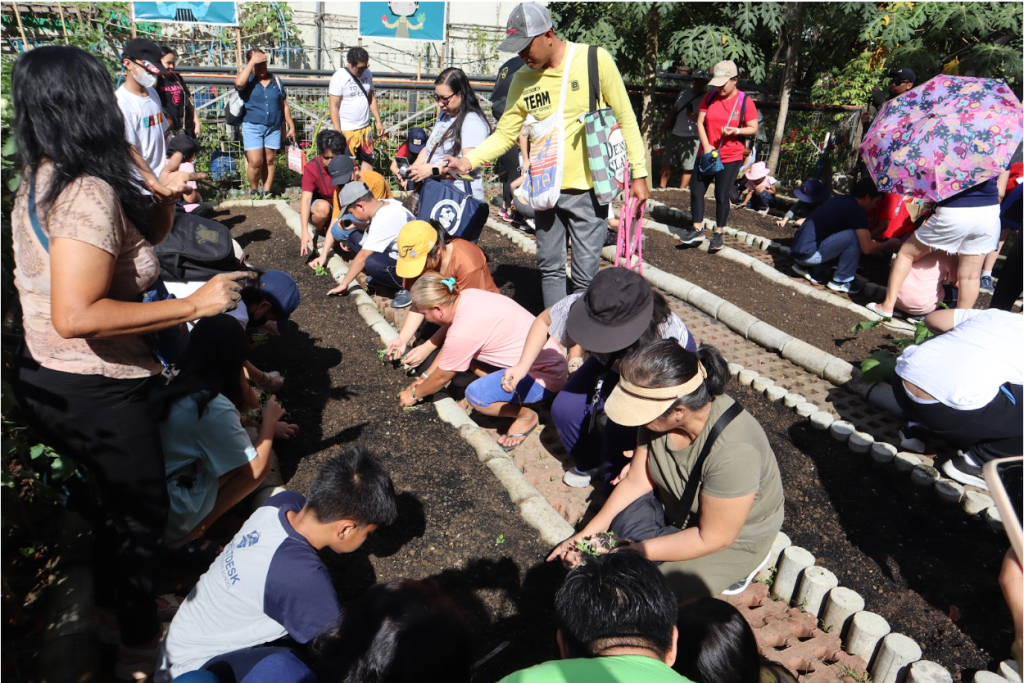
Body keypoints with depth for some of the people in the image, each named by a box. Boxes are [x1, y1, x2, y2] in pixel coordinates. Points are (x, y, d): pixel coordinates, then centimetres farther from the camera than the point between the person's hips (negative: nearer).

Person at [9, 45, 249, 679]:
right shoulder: (90, 193, -26)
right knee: (144, 508, 12)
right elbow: (76, 316, -34)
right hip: (94, 392, -9)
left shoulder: (41, 180, 5)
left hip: (49, 377, 9)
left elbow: (131, 247, 15)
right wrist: (192, 305, -31)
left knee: (118, 493, 28)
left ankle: (111, 602, 50)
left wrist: (162, 198, 0)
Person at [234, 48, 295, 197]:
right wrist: (252, 62, -17)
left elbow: (284, 106, 14)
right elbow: (239, 83, -25)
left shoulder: (276, 80, 11)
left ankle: (266, 192, 15)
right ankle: (253, 191, 11)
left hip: (274, 127, 3)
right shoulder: (248, 80, 0)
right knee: (255, 162, -9)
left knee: (269, 161, 7)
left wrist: (291, 126, 12)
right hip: (252, 126, -3)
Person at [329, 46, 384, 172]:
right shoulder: (339, 77, -12)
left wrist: (378, 121, 11)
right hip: (346, 130, -6)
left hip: (365, 128, 6)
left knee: (368, 159, 10)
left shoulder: (367, 74, 6)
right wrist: (337, 132, -18)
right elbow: (334, 106, -13)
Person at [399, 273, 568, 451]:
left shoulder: (463, 332, -27)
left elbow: (441, 377, -9)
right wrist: (424, 378, 19)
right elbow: (449, 343, 13)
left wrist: (414, 394, 9)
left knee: (476, 395, -25)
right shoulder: (467, 296, -3)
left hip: (545, 374, -9)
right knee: (462, 351, 5)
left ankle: (526, 416, 0)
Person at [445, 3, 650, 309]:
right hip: (546, 188, 4)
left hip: (588, 189, -4)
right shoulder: (522, 79, 2)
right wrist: (468, 160, -10)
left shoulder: (595, 59, -7)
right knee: (549, 267, 12)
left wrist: (639, 174, -4)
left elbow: (626, 119, -3)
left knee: (585, 274, -1)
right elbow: (504, 134, 6)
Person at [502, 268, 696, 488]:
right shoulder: (578, 306, -34)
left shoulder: (664, 336, -44)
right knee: (565, 409, -12)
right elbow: (544, 321, -9)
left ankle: (614, 477, 10)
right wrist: (523, 365, -21)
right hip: (614, 361, 4)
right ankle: (589, 463, 20)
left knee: (620, 428, -26)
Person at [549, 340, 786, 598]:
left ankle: (732, 568, 5)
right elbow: (636, 481, -9)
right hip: (673, 504, 5)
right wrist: (588, 534, -14)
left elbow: (713, 538, -26)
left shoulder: (732, 451, -39)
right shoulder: (661, 408, -20)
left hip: (733, 538, -5)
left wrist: (636, 550, -23)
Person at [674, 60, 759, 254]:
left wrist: (736, 130, -22)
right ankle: (697, 230, 15)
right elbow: (700, 123, 0)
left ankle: (718, 234, 13)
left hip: (730, 157, -4)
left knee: (721, 196, 0)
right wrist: (706, 146, -13)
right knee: (696, 190, 3)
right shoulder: (710, 97, 2)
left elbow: (753, 129, -3)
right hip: (706, 153, 4)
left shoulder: (745, 102, -6)